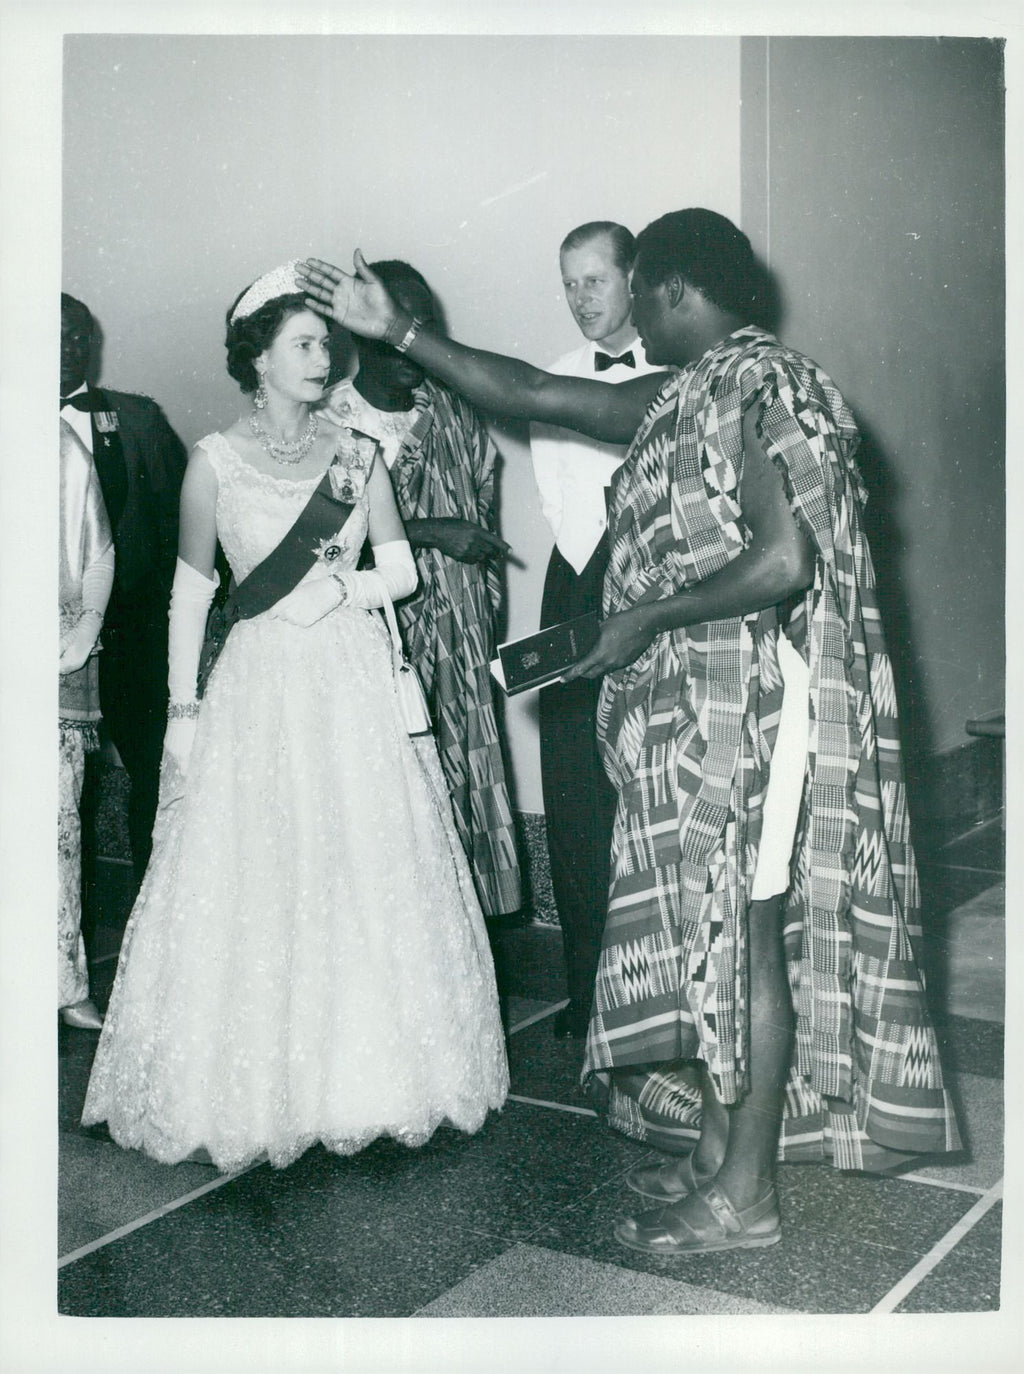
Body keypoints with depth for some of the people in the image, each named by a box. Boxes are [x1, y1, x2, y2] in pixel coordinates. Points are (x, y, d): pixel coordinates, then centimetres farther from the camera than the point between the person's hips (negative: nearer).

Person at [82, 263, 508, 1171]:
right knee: (257, 883, -1)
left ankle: (365, 1075, 17)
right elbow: (191, 588, 3)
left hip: (357, 683, 2)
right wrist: (183, 708, -1)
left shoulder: (357, 456, 8)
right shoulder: (217, 461, 1)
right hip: (261, 688, -2)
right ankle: (264, 1085, 12)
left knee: (369, 876, 3)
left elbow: (401, 570, 7)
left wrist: (331, 593, -8)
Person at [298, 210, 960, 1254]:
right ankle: (721, 1147, 27)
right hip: (692, 703, 9)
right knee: (709, 925, 14)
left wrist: (647, 618, -15)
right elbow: (532, 394, 16)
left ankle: (744, 1194, 11)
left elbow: (785, 563, -24)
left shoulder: (760, 386, -14)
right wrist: (397, 332, 15)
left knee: (750, 931, -1)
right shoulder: (683, 396, 13)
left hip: (756, 698, -9)